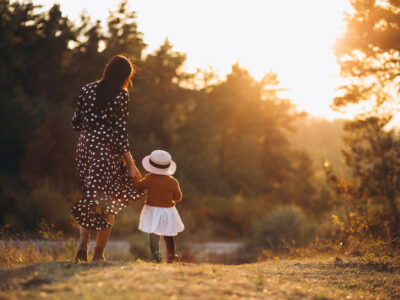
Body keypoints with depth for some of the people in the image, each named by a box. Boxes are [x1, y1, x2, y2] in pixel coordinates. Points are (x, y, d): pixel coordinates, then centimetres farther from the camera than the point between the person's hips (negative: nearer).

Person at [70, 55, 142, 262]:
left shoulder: (87, 90, 7)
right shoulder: (121, 95, -7)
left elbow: (76, 124, 7)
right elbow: (121, 132, -11)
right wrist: (131, 165, -9)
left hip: (85, 147, 5)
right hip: (108, 150, -5)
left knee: (89, 199, 17)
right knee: (108, 202, 4)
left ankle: (82, 244, -1)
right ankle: (98, 254, 2)